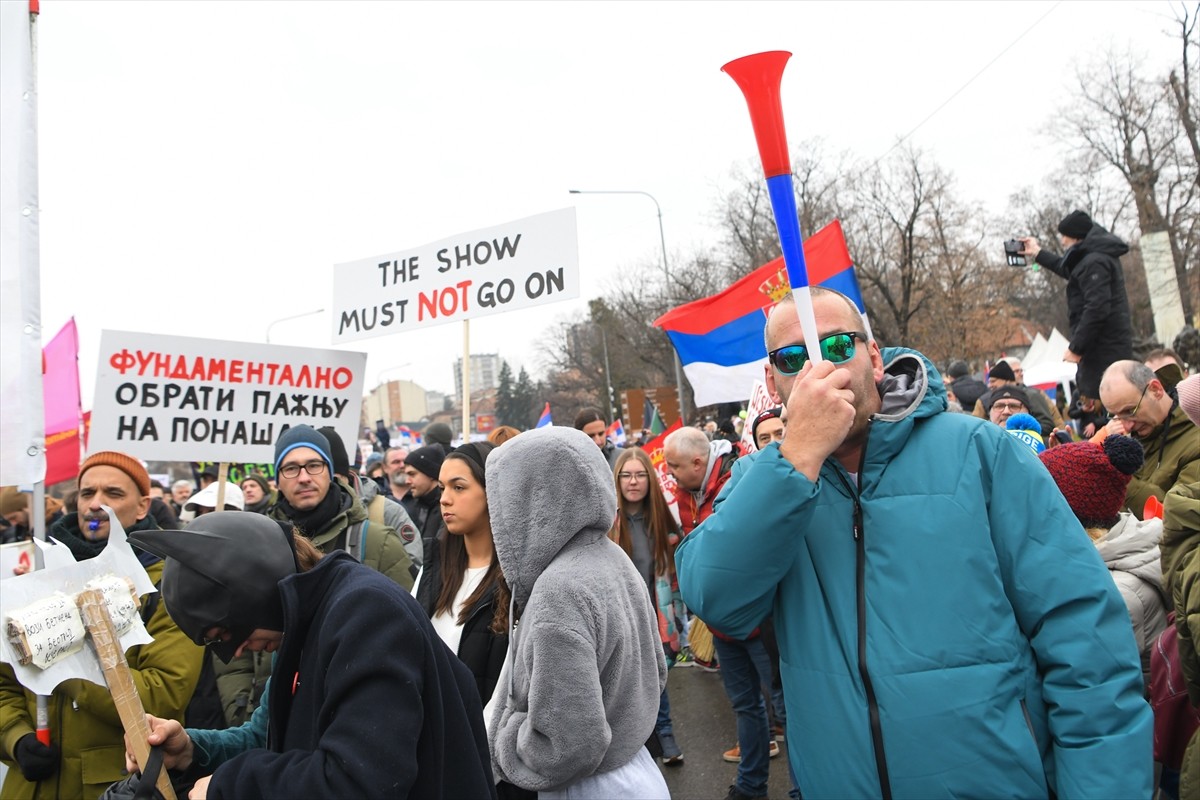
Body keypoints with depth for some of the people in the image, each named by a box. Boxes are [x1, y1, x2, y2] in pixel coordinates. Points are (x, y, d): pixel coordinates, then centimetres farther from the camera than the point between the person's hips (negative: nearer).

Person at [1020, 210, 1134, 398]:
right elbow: (1069, 270, 41)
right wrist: (1038, 253, 48)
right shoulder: (1101, 256, 20)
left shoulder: (1094, 262, -14)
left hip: (1104, 352, -11)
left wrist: (1076, 347, -20)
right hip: (1113, 347, 11)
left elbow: (1097, 308, -24)